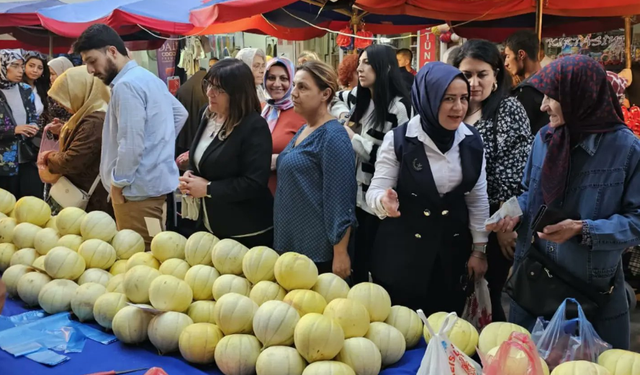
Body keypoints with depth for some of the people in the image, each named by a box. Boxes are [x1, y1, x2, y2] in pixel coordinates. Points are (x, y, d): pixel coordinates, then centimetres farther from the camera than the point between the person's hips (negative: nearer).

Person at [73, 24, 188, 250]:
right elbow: (180, 113, 25)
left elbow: (131, 143, -21)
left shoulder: (126, 85, -17)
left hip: (138, 188, -10)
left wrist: (118, 182, -10)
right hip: (156, 181, 10)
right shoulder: (149, 78, 14)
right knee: (151, 253, 14)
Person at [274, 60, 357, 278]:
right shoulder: (303, 131, 11)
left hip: (318, 251, -9)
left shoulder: (333, 137, -16)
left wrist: (340, 254, -20)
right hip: (290, 244, 9)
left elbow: (340, 200, -19)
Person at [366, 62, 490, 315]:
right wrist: (385, 201, -34)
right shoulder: (398, 140, -12)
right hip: (403, 251, -3)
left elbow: (477, 198, 6)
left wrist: (479, 249, 6)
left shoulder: (472, 141, -2)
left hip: (452, 250, 3)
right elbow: (375, 192, -11)